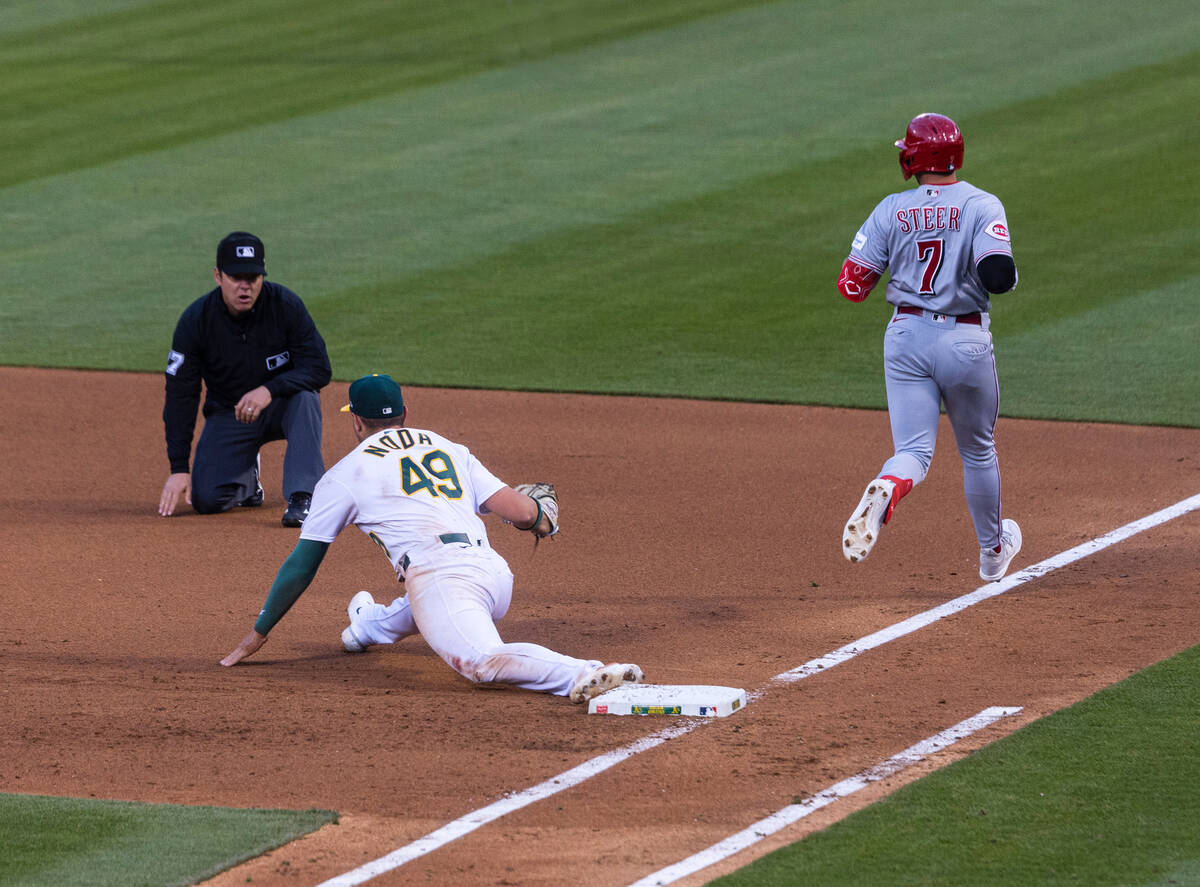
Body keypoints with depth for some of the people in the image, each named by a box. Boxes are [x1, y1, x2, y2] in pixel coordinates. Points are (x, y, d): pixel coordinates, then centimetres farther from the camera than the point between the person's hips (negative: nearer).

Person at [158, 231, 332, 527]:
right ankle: (247, 478, 17)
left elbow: (319, 369, -21)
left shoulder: (285, 305, -19)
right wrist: (178, 468, -16)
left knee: (305, 397, -36)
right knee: (206, 498, -19)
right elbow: (180, 395, -11)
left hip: (282, 406, -1)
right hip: (228, 414, 1)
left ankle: (303, 497, -31)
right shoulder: (196, 320, -16)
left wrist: (269, 390, -39)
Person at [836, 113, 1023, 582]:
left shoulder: (891, 211, -1)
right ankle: (993, 550, 35)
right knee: (977, 449, 19)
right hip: (966, 342, -1)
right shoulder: (982, 206, -9)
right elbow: (998, 275, -23)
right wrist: (1006, 273, 1)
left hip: (906, 337, 1)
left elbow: (852, 284, -1)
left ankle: (885, 491, -38)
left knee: (913, 450, -2)